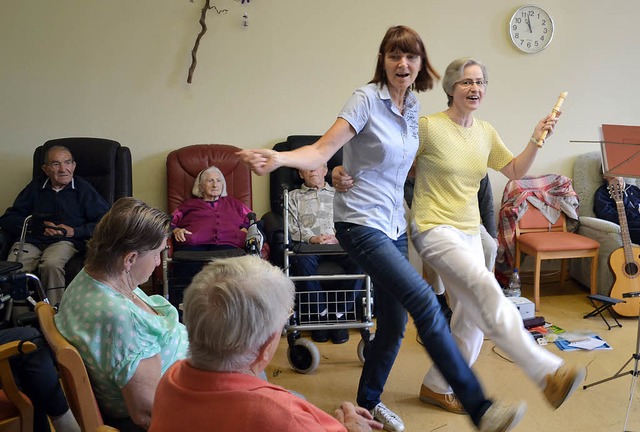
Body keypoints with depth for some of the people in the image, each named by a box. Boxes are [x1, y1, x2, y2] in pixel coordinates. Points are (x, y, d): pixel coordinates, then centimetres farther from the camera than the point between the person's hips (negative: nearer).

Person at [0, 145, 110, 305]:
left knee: (51, 264, -36)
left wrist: (75, 231, -8)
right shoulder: (36, 187, 19)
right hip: (31, 240, 3)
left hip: (66, 241, -2)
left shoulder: (83, 188, 10)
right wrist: (39, 226, -2)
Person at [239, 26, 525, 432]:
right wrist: (279, 158, -35)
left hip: (394, 225, 8)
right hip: (361, 223, -8)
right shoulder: (367, 98, -10)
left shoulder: (413, 108, 10)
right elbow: (322, 150, -18)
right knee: (424, 301, -21)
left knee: (395, 323, 10)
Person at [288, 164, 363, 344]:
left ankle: (338, 314, -23)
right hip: (307, 243, -1)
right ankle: (321, 314, -24)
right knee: (302, 261, -38)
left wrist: (337, 238, -8)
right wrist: (312, 238, -10)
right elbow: (293, 228, 11)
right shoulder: (294, 196, 27)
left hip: (338, 243, 1)